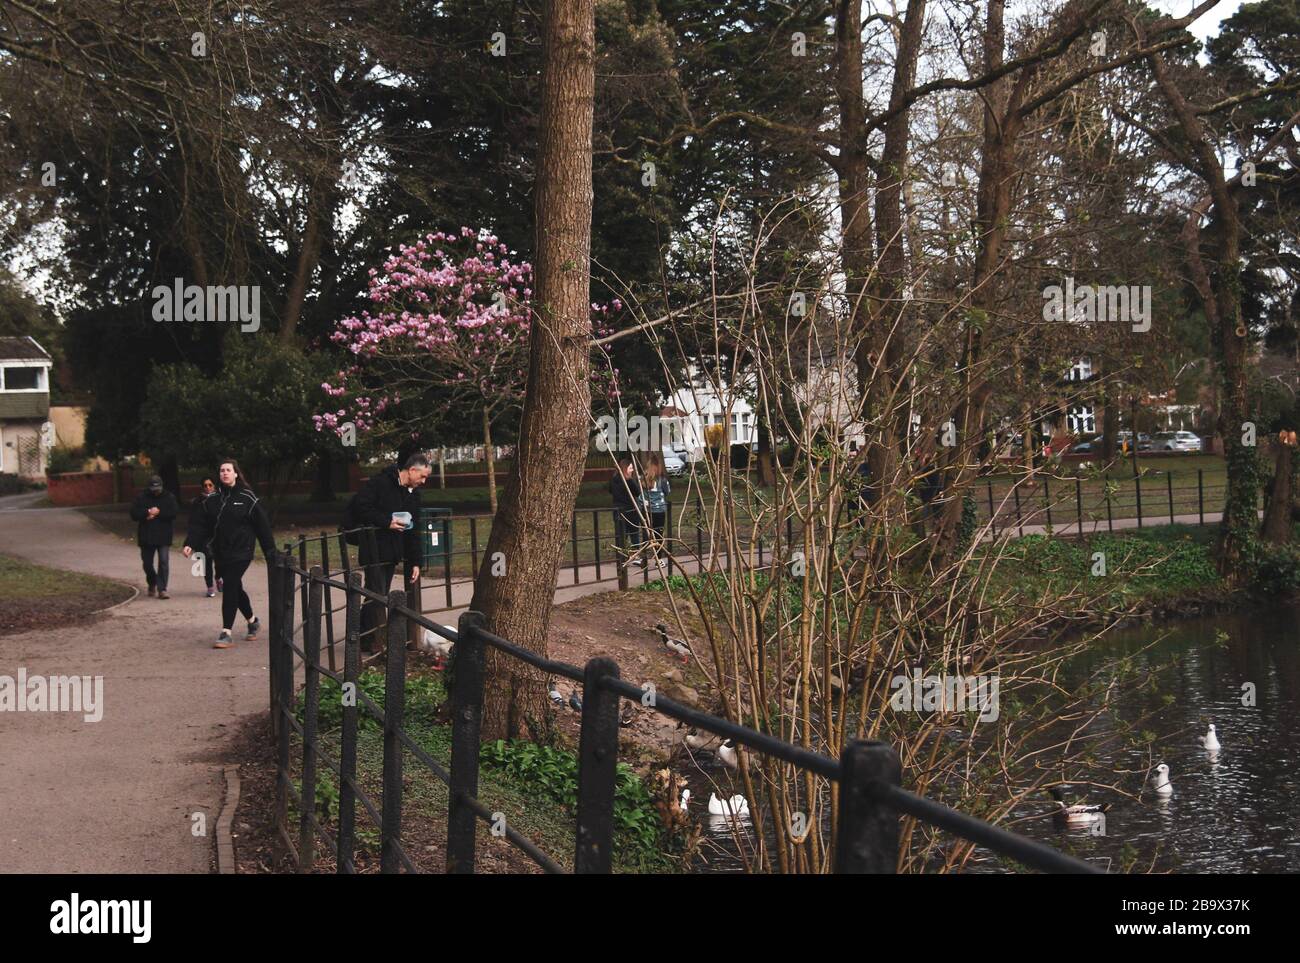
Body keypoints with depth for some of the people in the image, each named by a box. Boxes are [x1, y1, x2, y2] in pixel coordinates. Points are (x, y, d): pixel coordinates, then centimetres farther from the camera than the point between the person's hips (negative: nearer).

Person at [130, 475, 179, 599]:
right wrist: (148, 512, -19)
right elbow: (134, 513, -7)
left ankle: (162, 589, -10)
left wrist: (157, 513, -15)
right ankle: (152, 585, 36)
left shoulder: (169, 497, 1)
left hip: (163, 537, -2)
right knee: (147, 563, 12)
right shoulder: (141, 497, 2)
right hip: (146, 537, 2)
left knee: (163, 562, -12)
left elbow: (174, 513, -11)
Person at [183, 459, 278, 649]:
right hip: (220, 553, 5)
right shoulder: (212, 499, 6)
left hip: (241, 552, -5)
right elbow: (199, 524, 3)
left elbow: (262, 526, -4)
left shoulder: (248, 498, -5)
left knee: (230, 588, -13)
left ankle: (227, 633, -12)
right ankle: (253, 621, 36)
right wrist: (190, 544, -12)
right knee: (234, 588, 14)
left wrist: (270, 553, -5)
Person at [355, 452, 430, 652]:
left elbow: (413, 530, 14)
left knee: (381, 597, 8)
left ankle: (366, 638, 15)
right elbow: (361, 507, -18)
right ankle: (371, 641, -2)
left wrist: (415, 562, 9)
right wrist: (387, 522, -22)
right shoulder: (380, 483, -11)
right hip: (374, 551, -7)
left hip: (392, 553, 7)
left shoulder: (413, 494, 12)